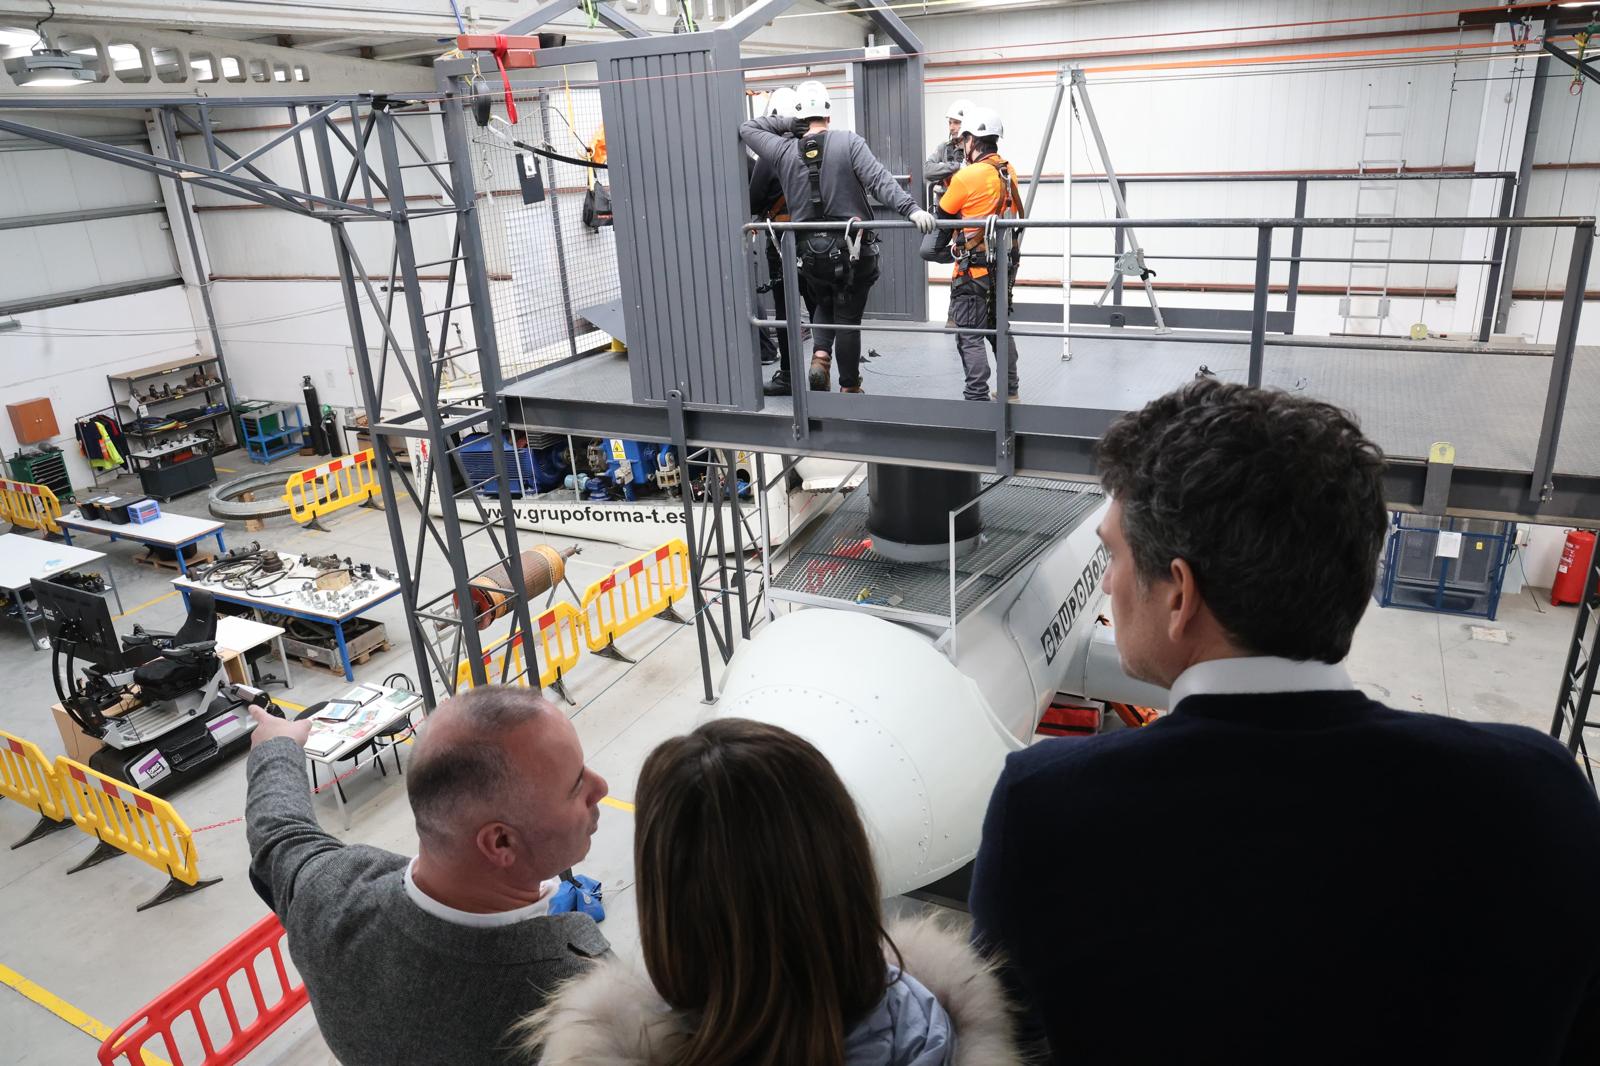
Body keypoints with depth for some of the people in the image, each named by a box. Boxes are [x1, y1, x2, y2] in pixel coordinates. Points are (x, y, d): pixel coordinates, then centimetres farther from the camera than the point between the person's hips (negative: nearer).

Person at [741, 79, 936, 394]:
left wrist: (787, 122, 7)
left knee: (823, 306, 29)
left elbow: (747, 129, 15)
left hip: (810, 250, 3)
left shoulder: (784, 151, 0)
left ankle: (820, 357, 6)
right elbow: (879, 180, -21)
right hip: (852, 249, -3)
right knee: (847, 319, 9)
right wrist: (911, 208, -27)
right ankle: (849, 387, 19)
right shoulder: (848, 142, -8)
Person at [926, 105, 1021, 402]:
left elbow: (943, 216, -4)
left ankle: (977, 398, -6)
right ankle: (1009, 392, 27)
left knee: (970, 337, -4)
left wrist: (935, 249, 12)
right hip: (1005, 265, 8)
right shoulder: (1008, 171, 7)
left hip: (974, 269, -8)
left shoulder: (967, 176, -15)